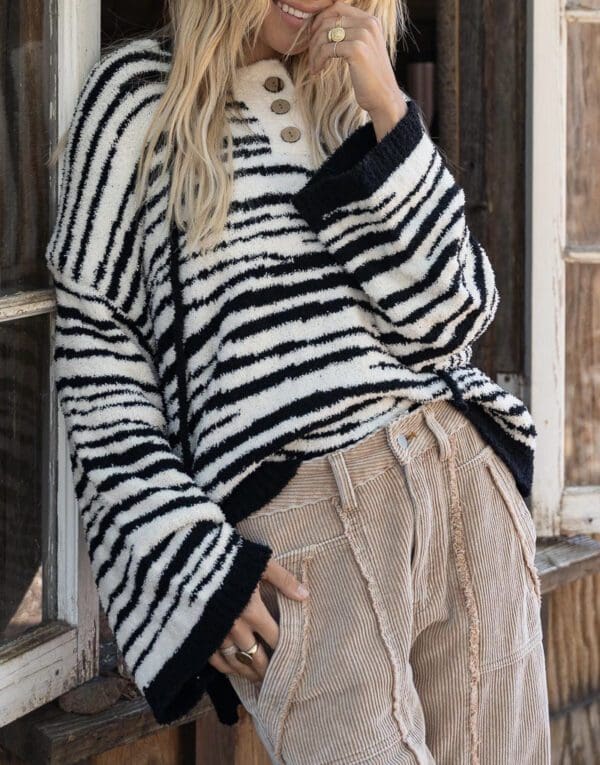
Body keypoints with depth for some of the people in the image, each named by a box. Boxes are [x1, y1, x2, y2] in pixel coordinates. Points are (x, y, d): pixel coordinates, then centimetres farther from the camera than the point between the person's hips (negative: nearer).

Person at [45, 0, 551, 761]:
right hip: (294, 513, -5)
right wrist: (193, 562, -8)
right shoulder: (140, 91, 7)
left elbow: (444, 316, 6)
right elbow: (97, 355, 2)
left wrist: (388, 112, -3)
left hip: (470, 473, 5)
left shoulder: (352, 97, 19)